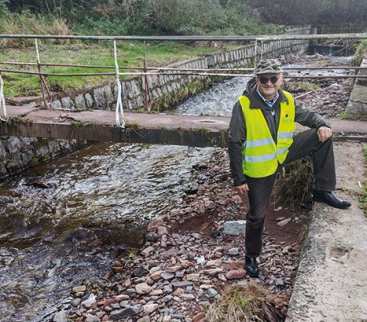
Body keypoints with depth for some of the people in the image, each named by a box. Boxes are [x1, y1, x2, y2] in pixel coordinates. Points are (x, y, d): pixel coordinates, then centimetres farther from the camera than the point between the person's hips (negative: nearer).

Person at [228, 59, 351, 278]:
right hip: (259, 169, -4)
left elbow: (307, 115, 8)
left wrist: (322, 125, -16)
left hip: (283, 153, 5)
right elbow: (235, 144, -19)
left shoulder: (287, 101, -10)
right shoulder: (244, 106, -24)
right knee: (257, 214, 4)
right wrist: (239, 179, -17)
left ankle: (323, 190, 5)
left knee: (322, 137, -6)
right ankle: (251, 256, 30)